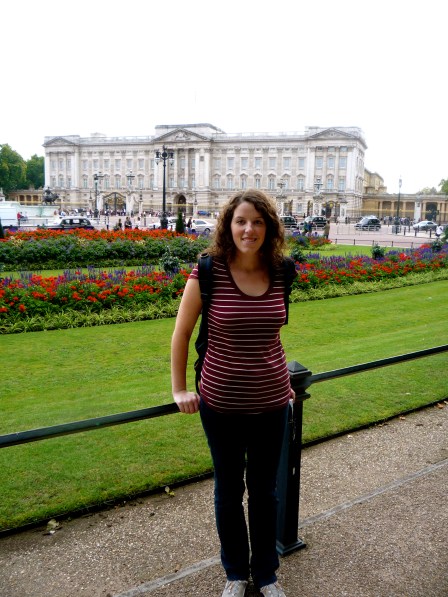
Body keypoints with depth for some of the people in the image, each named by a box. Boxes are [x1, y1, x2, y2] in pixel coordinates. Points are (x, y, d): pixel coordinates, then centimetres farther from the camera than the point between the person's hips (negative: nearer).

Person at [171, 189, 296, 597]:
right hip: (221, 402, -2)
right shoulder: (208, 273, -14)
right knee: (229, 489, 17)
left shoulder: (280, 274, -5)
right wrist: (179, 390, 0)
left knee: (265, 489, 18)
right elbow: (181, 333, -2)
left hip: (271, 401, 2)